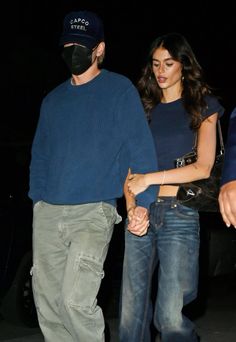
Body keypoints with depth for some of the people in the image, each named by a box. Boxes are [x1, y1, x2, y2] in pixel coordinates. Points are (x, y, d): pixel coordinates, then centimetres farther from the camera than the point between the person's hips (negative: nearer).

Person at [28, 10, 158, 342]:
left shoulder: (119, 90, 1)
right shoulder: (53, 100, 16)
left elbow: (141, 149, -5)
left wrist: (143, 202, -15)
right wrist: (38, 199, 10)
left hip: (94, 212, -5)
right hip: (47, 213, 6)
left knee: (76, 299, -18)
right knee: (46, 302, 6)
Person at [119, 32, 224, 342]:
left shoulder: (202, 106, 6)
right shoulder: (145, 108, 16)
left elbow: (203, 168, -4)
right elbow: (130, 166, 11)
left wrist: (150, 179, -11)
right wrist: (132, 207, -6)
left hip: (179, 214, -3)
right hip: (141, 212, 4)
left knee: (169, 316, -9)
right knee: (132, 311, 2)